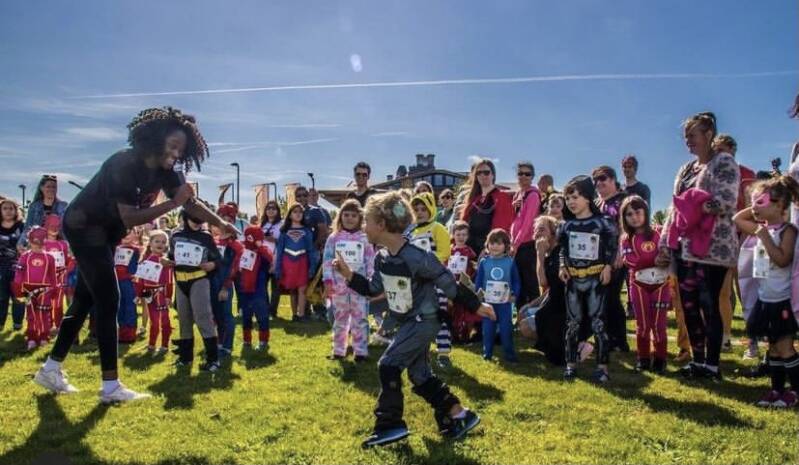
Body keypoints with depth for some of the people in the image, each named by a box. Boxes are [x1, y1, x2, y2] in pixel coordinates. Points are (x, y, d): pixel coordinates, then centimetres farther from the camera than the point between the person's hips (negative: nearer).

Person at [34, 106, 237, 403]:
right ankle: (111, 386, -7)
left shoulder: (164, 170, -5)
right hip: (84, 226, -9)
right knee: (108, 301, -12)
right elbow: (129, 218, -33)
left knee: (85, 299, 14)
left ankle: (50, 370, 27)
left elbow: (190, 203, 2)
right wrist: (173, 204, -36)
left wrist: (222, 225, -4)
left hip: (104, 232, 9)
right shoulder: (125, 164, -28)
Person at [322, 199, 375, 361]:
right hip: (339, 285, 2)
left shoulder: (365, 238, 1)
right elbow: (327, 260, 2)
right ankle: (338, 350, 23)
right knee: (340, 319, 13)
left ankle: (361, 351, 11)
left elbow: (371, 261, 1)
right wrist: (328, 281, -6)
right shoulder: (334, 238, 3)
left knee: (360, 319, 3)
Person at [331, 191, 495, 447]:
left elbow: (448, 283, -18)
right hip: (409, 322, 9)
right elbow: (372, 289, 11)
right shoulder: (382, 259, 0)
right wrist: (349, 276, -3)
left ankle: (390, 425, 3)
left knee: (388, 366, -11)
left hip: (423, 321, -9)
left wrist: (476, 306, -10)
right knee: (420, 375, 13)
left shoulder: (417, 258, -26)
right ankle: (459, 416, 25)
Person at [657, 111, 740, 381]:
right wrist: (664, 246, 12)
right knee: (688, 305, 9)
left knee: (708, 306, -3)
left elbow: (727, 202, -16)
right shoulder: (686, 169, 18)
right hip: (685, 248, 7)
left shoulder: (724, 162, -3)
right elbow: (675, 209, 16)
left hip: (713, 247, -7)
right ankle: (698, 360, 20)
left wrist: (696, 207, -20)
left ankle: (712, 365, 7)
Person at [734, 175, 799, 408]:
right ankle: (777, 390, 22)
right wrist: (754, 209, 6)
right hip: (765, 299, 8)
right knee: (774, 347, 14)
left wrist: (765, 238, -25)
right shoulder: (763, 228, 7)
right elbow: (737, 219, 17)